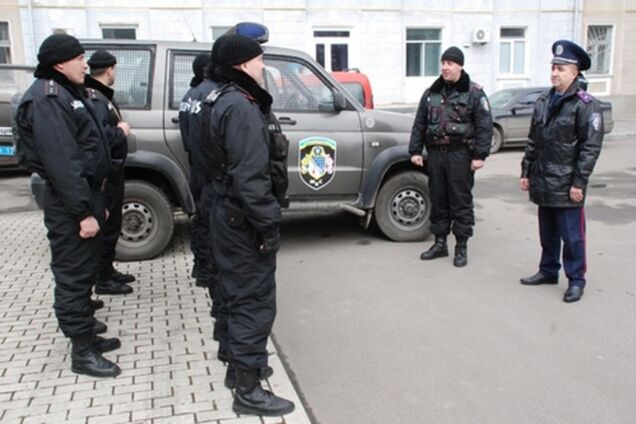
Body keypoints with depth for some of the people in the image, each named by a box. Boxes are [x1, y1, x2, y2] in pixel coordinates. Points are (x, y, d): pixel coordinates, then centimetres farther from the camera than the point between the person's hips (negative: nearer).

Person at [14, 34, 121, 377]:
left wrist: (96, 202, 20)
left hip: (85, 194, 10)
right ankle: (82, 352, 7)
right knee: (73, 275, -2)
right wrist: (83, 211, -25)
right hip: (69, 204, -10)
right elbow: (61, 162, -24)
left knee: (85, 271, 18)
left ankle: (87, 334, 31)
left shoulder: (67, 93, 17)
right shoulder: (47, 99, -16)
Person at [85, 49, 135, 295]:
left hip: (109, 170, 11)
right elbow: (99, 134, -32)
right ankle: (103, 280, 8)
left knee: (110, 222, 18)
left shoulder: (100, 96, 15)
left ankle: (107, 271, 30)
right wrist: (121, 131, -17)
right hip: (104, 172, -11)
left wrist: (119, 129, 1)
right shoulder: (95, 99, -18)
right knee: (107, 224, -2)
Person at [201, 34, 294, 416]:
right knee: (255, 300, -3)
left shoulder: (222, 101, 13)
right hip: (244, 219, -11)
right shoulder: (241, 107, -20)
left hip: (227, 213, 11)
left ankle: (238, 362, 37)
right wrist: (268, 224, -21)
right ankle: (248, 391, 7)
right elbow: (250, 176, -26)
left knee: (236, 292, 21)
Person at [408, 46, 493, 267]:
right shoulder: (431, 93, 14)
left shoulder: (474, 93, 0)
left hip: (460, 154, -4)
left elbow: (485, 126, -5)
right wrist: (415, 151, 7)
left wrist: (480, 155, -12)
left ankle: (461, 247, 10)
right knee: (438, 200, 10)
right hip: (435, 153, 5)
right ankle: (440, 243, 22)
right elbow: (419, 124, 15)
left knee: (461, 201, 0)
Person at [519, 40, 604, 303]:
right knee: (548, 233, 18)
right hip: (542, 183, 6)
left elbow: (591, 148, -13)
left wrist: (579, 183, -15)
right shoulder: (543, 102, 11)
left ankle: (576, 280, 15)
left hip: (566, 186, -6)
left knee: (572, 236, 2)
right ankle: (548, 271, 31)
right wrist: (526, 172, 12)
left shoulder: (586, 105, -10)